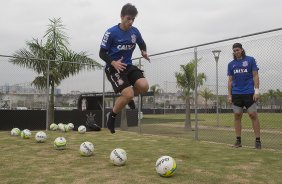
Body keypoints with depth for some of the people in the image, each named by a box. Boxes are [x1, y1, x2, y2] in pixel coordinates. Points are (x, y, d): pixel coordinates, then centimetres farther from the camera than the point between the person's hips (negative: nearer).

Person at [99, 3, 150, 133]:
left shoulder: (135, 31, 2)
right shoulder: (111, 32, -13)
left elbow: (142, 44, 22)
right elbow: (102, 53, -10)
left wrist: (144, 52, -1)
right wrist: (113, 63, -27)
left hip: (128, 66, 5)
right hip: (113, 68, -5)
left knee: (144, 86, -20)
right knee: (129, 94, -22)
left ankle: (127, 97, 14)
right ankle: (111, 116, 5)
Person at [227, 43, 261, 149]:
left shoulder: (250, 60, 4)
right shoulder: (231, 64, 11)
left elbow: (255, 76, 1)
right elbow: (230, 80, 12)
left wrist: (257, 90, -8)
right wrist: (229, 95, 6)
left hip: (249, 93, -3)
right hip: (236, 94, 3)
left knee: (253, 115, -5)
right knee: (237, 116, 3)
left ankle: (258, 140, 2)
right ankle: (238, 140, 11)